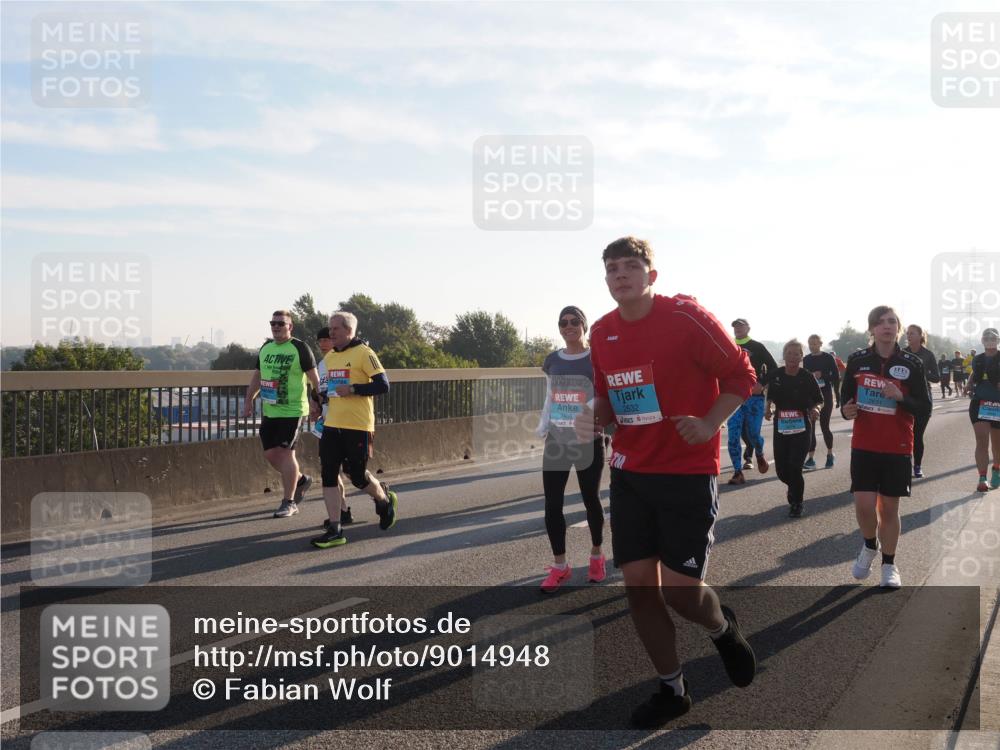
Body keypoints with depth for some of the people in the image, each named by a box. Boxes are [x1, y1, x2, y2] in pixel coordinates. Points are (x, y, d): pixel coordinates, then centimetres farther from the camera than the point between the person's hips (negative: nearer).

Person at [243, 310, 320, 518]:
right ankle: (300, 479, 31)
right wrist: (249, 400, 14)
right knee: (270, 453, 8)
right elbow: (257, 376, 20)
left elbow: (314, 378, -7)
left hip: (292, 410, -7)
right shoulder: (265, 347, 12)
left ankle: (288, 502, 2)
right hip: (268, 410, 7)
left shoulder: (300, 348, -8)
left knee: (285, 452, -8)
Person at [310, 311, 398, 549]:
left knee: (358, 476, 1)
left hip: (358, 427, -7)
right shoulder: (329, 357, 14)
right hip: (332, 426, 7)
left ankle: (385, 500, 33)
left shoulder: (364, 353, -9)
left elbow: (383, 385, -14)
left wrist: (353, 389, -20)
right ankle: (334, 531, 5)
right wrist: (322, 400, 12)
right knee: (328, 475, -1)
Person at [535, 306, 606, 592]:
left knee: (590, 500, 10)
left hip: (588, 441, -4)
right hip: (555, 441, 4)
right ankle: (559, 566, 10)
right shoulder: (552, 361, 9)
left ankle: (596, 556, 31)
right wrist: (542, 426, 1)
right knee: (552, 504, -1)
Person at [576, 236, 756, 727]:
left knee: (680, 590, -6)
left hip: (688, 472, -5)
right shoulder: (602, 333, 4)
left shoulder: (687, 317, -13)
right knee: (638, 586, 4)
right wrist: (595, 418, -5)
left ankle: (723, 628, 31)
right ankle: (672, 690, 24)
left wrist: (709, 424, -19)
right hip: (629, 473, 5)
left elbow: (741, 375, -6)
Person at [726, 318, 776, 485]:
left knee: (754, 434, -1)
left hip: (754, 397, -2)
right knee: (733, 436, -6)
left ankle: (760, 456, 33)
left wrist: (762, 384, -9)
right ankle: (738, 472, -1)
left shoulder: (757, 347, 4)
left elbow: (773, 368, 3)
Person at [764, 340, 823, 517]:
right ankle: (793, 487, 41)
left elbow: (819, 400, 3)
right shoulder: (775, 375, 0)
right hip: (781, 428, 3)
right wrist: (768, 408, -5)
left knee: (795, 467, -10)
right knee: (781, 469, 5)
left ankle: (797, 504, 11)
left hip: (801, 428, -3)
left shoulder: (807, 377, -7)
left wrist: (816, 409, -18)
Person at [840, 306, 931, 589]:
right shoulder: (857, 360, 0)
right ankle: (870, 545, 24)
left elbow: (924, 408, -2)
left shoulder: (911, 364, -4)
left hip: (898, 448, 0)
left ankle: (889, 565, 24)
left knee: (889, 507, 6)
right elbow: (845, 398, 10)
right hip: (864, 446, 1)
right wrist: (846, 410, -12)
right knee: (864, 505, -8)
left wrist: (900, 397, -20)